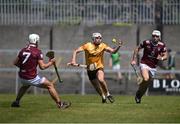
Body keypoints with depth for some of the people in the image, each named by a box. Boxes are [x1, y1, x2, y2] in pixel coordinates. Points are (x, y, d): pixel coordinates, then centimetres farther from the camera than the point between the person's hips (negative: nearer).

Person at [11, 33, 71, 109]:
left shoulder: (23, 50, 4)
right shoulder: (37, 52, -10)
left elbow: (15, 63, 9)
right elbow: (42, 66, -13)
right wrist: (51, 62, 3)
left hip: (22, 77, 6)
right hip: (32, 78, -6)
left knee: (25, 85, 40)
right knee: (50, 85, 7)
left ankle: (16, 102, 38)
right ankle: (60, 104, 4)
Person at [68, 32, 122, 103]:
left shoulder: (102, 46, -8)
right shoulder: (87, 46, -11)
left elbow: (113, 51, -16)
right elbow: (76, 51, -9)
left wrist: (118, 46, -35)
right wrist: (73, 60, -24)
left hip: (99, 68, -1)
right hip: (90, 69, 1)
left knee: (101, 79, -33)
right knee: (97, 88, 8)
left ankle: (108, 94, -12)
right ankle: (103, 97, 38)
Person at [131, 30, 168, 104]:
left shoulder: (162, 45, -5)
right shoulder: (146, 42, -12)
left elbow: (165, 56, 2)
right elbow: (137, 49, 2)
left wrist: (161, 58, -21)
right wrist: (134, 60, -2)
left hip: (153, 67, 4)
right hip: (144, 64, -4)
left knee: (147, 84, 9)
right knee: (146, 79, -28)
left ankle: (139, 97, 31)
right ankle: (138, 94, -5)